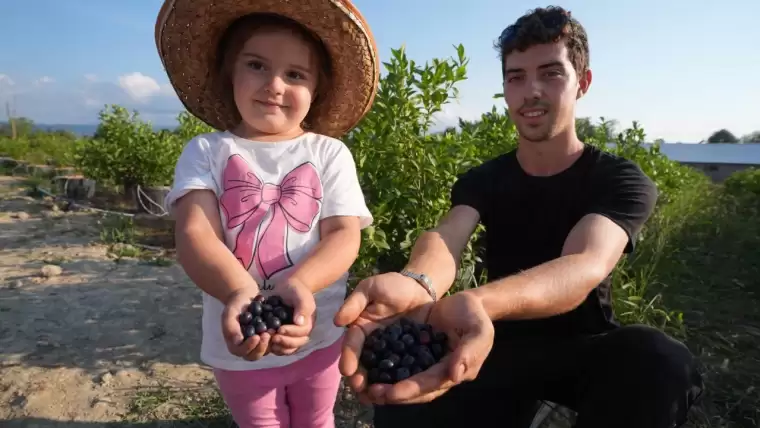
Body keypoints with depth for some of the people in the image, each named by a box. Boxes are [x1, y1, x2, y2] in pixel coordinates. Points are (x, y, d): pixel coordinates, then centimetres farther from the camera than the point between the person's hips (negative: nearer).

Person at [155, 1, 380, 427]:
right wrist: (239, 292, -37)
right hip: (241, 344, 0)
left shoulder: (330, 153, -5)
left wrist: (299, 284, -32)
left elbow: (345, 235, -12)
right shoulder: (207, 151, -5)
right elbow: (195, 235, -17)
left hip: (319, 338, 1)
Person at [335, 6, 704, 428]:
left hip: (584, 348, -1)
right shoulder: (480, 180, -4)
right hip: (502, 346, 2)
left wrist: (476, 303, -57)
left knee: (660, 360, -35)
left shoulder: (621, 181, -12)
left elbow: (585, 265, -35)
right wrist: (414, 284, -54)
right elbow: (445, 236, -28)